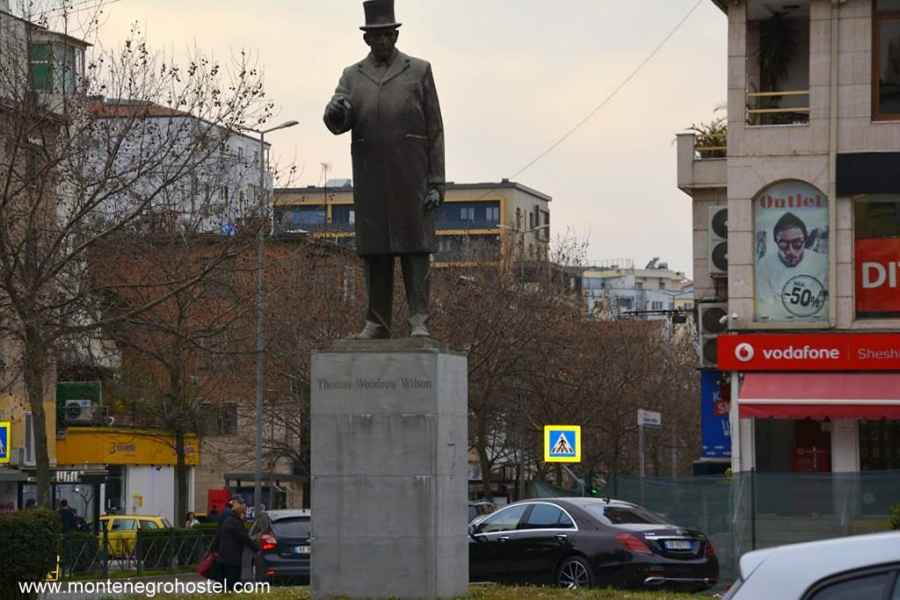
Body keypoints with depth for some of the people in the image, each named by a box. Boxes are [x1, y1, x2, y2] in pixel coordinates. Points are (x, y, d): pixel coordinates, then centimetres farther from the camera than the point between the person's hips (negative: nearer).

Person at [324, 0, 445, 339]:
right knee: (375, 250, 1)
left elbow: (434, 131, 2)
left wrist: (436, 182, -6)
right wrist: (336, 111, -28)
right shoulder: (352, 76, 11)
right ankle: (377, 324, 5)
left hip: (411, 177, -2)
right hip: (370, 180, 2)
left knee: (415, 247, -7)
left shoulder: (419, 71, 5)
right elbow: (337, 124, -2)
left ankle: (419, 322, -8)